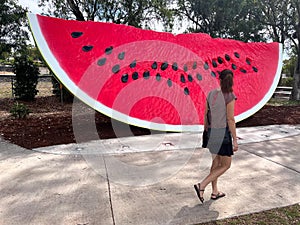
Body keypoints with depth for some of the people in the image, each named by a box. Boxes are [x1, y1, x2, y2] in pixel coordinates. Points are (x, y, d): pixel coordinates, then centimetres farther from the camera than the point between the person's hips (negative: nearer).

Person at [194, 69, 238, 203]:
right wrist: (235, 140, -9)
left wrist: (206, 132, 19)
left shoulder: (211, 94, 4)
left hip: (212, 132, 7)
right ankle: (201, 186, -1)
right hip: (223, 133, -6)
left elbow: (206, 115, 8)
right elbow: (230, 119, -16)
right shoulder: (230, 96, -15)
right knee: (226, 165, 8)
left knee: (216, 162, 19)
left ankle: (215, 192, 29)